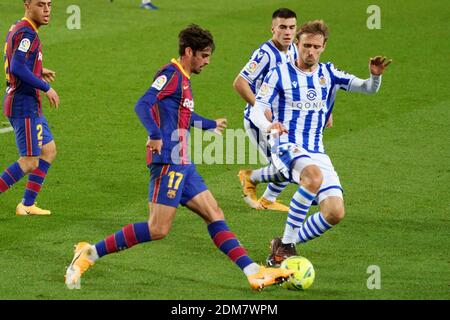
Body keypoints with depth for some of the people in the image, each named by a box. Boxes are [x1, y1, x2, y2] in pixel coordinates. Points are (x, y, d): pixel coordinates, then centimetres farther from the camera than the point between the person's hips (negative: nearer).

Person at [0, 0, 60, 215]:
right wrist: (46, 88, -23)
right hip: (24, 105, -11)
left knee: (49, 151, 16)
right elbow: (17, 68, -29)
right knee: (29, 162, -8)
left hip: (30, 106, 11)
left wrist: (39, 72, 17)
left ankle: (27, 205, 17)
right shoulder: (27, 33, -18)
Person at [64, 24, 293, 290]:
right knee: (158, 230, -13)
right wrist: (155, 135, -37)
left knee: (214, 215, 6)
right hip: (168, 162, -10)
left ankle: (254, 273, 5)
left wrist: (211, 125, 54)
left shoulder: (183, 79, 20)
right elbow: (143, 105, -23)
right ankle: (90, 254, -9)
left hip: (182, 164, 10)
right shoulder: (171, 74, -9)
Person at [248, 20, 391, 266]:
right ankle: (286, 243, -28)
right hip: (287, 147, -5)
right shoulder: (280, 74, 0)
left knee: (335, 213, -10)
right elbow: (257, 109, -8)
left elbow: (368, 88, 5)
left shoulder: (328, 74, 11)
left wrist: (375, 76, -19)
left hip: (317, 151, 5)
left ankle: (284, 246, 10)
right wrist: (268, 125, -31)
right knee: (314, 175, -38)